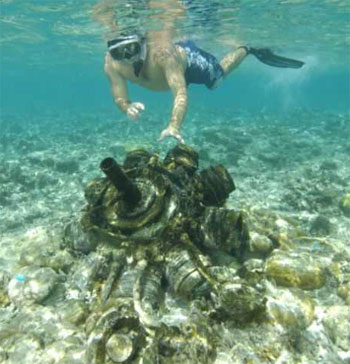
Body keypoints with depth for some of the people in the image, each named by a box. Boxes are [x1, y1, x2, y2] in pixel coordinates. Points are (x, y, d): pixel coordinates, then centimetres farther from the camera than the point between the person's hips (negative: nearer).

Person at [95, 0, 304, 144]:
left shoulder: (162, 51, -48)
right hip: (170, 65, 5)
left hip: (189, 58, -5)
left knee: (220, 75, 19)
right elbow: (120, 98, -26)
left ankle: (247, 50, 43)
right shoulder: (112, 64, -35)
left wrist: (174, 126, -72)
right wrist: (128, 107, -51)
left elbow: (181, 92, -54)